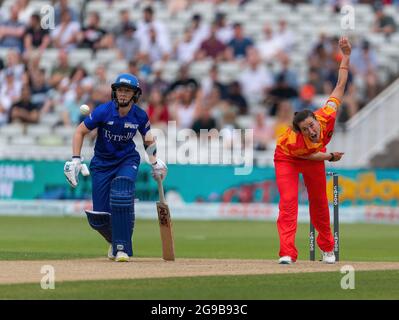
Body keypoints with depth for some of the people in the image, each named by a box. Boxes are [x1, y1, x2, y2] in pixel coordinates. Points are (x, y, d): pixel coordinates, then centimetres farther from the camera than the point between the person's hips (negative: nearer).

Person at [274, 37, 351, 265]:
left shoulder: (327, 117, -36)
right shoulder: (293, 141, -41)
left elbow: (341, 86, -28)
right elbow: (307, 155, -18)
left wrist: (346, 56, -31)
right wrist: (330, 157, -16)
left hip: (315, 157, 4)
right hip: (288, 158, -4)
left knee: (319, 201, 13)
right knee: (288, 201, -20)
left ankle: (327, 248, 29)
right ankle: (287, 253, -25)